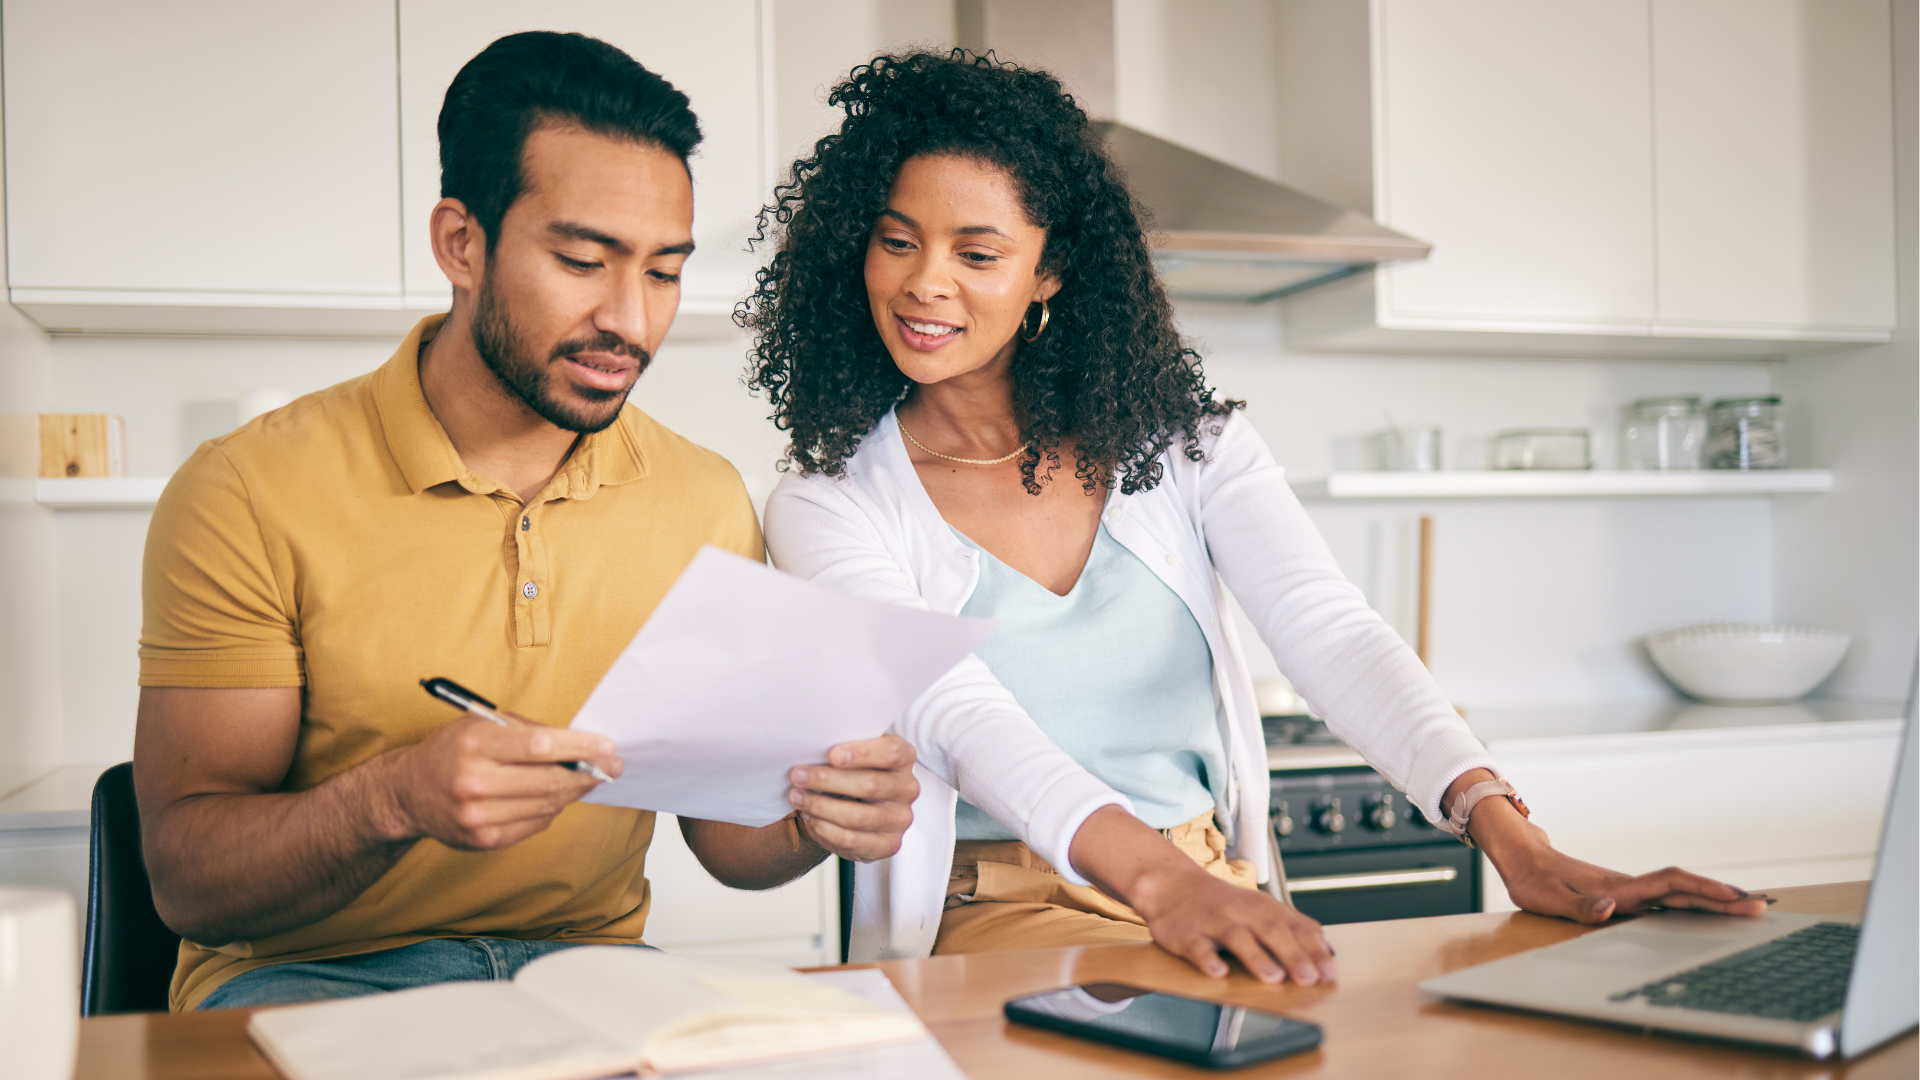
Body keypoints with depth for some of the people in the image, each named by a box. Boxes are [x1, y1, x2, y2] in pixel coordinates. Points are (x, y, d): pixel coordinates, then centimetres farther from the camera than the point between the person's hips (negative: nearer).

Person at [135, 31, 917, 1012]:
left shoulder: (706, 502, 1)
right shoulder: (247, 497, -10)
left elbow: (725, 836, 6)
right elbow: (187, 881, -12)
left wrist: (811, 818, -18)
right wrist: (396, 798, -32)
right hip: (309, 975, -2)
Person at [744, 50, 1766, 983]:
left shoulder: (1177, 438, 5)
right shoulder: (828, 504, -2)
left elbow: (1331, 631, -8)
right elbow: (955, 715, -20)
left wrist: (1508, 834, -25)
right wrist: (1156, 877, -38)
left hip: (1218, 895, 4)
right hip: (991, 915, -3)